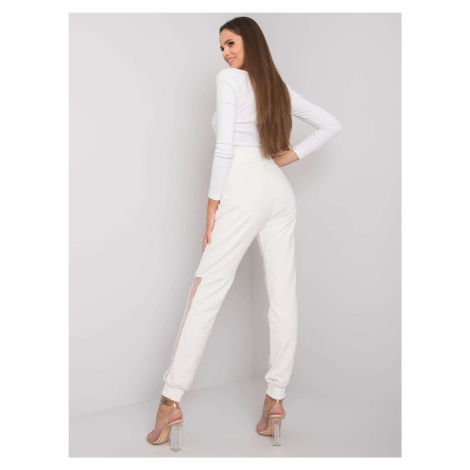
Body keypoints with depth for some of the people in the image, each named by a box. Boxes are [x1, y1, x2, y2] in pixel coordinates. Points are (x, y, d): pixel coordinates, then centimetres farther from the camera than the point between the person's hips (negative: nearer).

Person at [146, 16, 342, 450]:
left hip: (244, 189, -7)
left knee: (207, 292, -7)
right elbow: (331, 125, 22)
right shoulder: (281, 88, 18)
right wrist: (293, 155, 14)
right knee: (284, 296, 2)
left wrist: (213, 204, -7)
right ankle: (275, 398, 7)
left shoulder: (230, 79, -1)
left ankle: (171, 401, -5)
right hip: (281, 191, 7)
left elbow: (225, 146, -9)